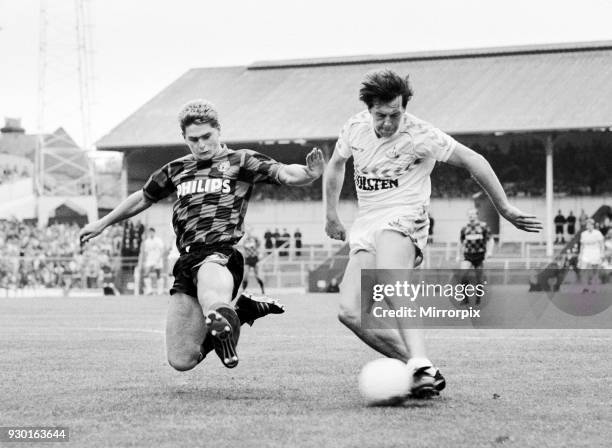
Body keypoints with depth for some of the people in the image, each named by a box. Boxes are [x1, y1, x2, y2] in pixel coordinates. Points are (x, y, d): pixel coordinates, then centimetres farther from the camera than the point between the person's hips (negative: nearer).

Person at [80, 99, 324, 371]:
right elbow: (144, 198, 36)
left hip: (220, 254, -6)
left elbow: (284, 174, -6)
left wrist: (309, 173, -28)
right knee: (180, 361, 1)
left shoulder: (241, 162, 7)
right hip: (187, 261, 6)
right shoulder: (177, 170, 22)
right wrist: (101, 224, 42)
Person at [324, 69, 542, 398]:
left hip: (403, 220, -6)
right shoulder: (355, 129, 6)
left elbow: (472, 160, -2)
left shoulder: (420, 135, -8)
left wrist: (505, 209, -1)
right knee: (350, 311, -13)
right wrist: (331, 216, 32)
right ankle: (418, 367, -9)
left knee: (389, 282, -38)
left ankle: (421, 367, -48)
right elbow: (335, 164, 27)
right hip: (365, 227, 6)